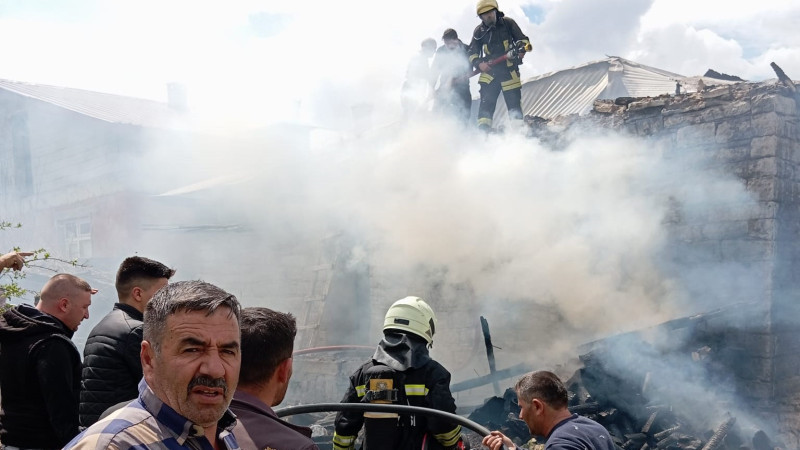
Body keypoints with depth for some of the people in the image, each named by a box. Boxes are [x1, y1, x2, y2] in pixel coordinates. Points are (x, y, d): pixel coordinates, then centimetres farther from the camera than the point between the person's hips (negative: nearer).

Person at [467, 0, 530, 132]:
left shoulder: (508, 23, 3)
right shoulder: (479, 31, 7)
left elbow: (523, 39, 7)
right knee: (486, 104, -10)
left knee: (514, 106, -1)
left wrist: (521, 49, -16)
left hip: (509, 72, -1)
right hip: (489, 72, 1)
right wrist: (479, 64, -11)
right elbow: (472, 53, 10)